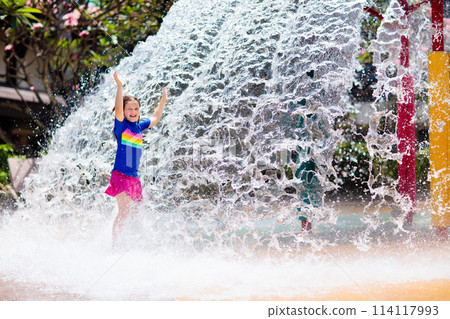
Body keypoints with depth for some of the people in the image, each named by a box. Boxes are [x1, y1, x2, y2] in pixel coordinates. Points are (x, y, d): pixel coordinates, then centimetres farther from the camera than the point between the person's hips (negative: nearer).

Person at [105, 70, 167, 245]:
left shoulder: (139, 126, 14)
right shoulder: (121, 125, -4)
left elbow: (155, 118, 31)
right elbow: (118, 109, -23)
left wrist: (163, 100, 33)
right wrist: (120, 86, -31)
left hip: (133, 176, 7)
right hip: (120, 173, -7)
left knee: (126, 212, 8)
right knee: (123, 211, -18)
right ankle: (114, 244, -18)